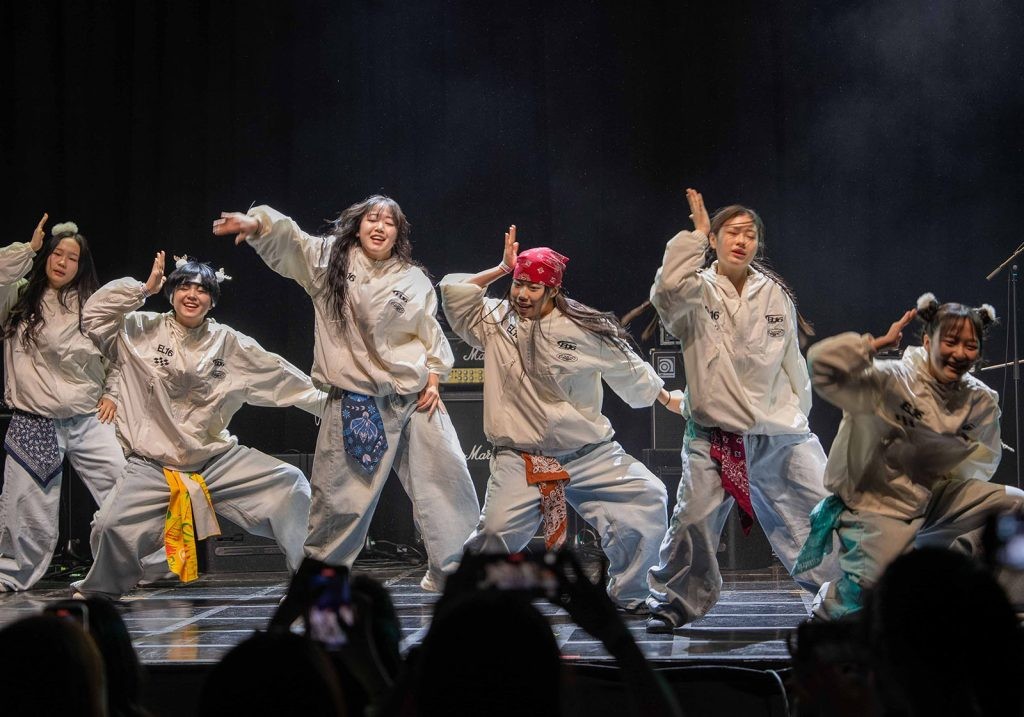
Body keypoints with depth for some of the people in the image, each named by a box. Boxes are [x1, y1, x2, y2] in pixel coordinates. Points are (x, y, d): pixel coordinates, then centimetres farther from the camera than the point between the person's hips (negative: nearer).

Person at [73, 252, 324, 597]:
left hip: (218, 458, 3)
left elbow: (279, 375, 8)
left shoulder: (229, 343, 5)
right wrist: (144, 288, -13)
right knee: (111, 526, -23)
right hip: (152, 465, -3)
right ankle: (98, 591, 8)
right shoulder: (143, 331, -1)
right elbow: (94, 314, -11)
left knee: (290, 482, -8)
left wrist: (324, 401, 5)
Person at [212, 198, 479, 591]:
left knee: (446, 477, 1)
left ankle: (453, 569, 13)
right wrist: (256, 223, -32)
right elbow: (286, 240, -12)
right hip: (355, 403, -2)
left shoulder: (414, 280, 6)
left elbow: (431, 335, 13)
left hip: (414, 397, 2)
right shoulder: (329, 258, 2)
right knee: (339, 493, 1)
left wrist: (433, 379, 2)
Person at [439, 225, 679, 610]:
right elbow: (453, 291, -6)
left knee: (647, 497, -9)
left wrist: (667, 398, 23)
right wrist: (502, 269, -2)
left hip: (590, 452, 2)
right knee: (496, 528, -23)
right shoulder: (496, 322, 3)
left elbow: (628, 369, 14)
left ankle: (628, 595, 4)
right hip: (520, 458, -2)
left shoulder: (586, 329, 0)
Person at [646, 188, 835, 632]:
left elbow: (792, 361, 15)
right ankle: (673, 602, 11)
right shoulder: (698, 293, -2)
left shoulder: (775, 294, 9)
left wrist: (800, 412, 14)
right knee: (693, 520, -7)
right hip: (714, 433, -3)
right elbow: (668, 288, -27)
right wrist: (695, 234, -21)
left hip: (780, 431, 3)